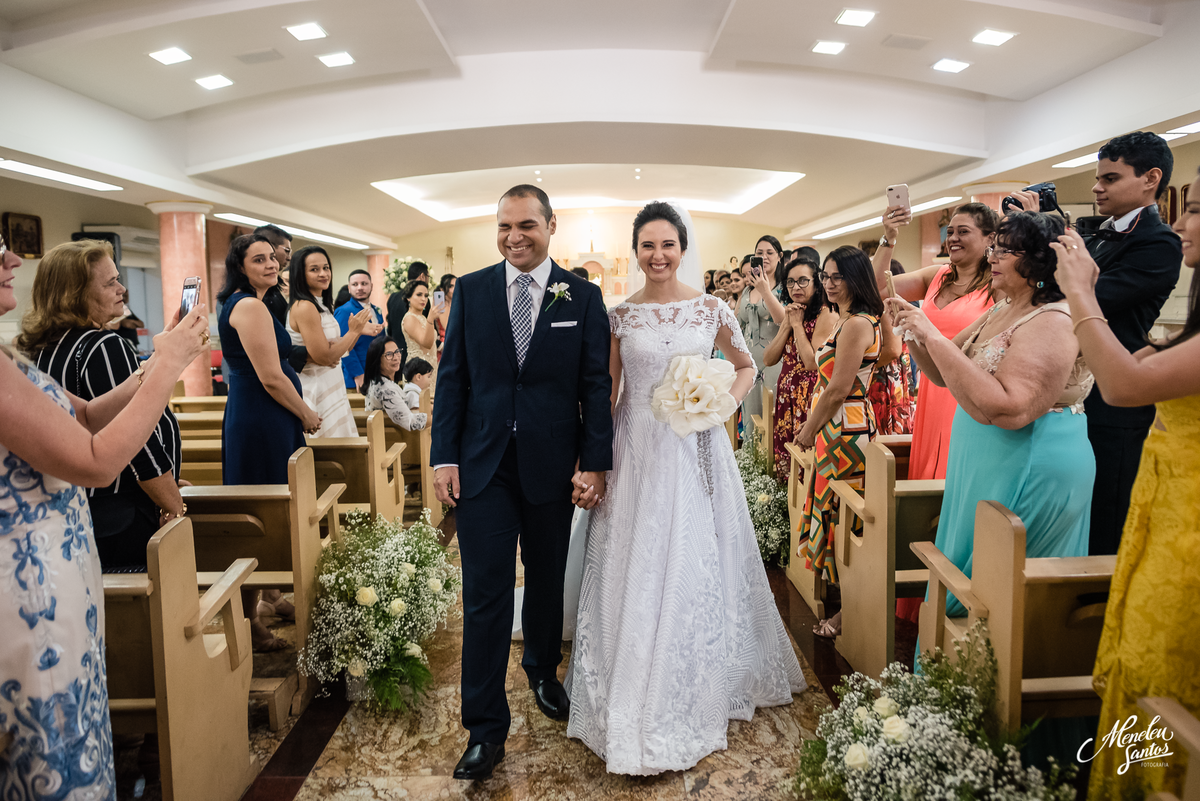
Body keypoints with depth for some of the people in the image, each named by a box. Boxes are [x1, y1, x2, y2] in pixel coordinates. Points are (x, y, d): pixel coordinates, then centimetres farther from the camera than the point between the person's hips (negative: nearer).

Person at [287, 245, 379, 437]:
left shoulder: (321, 305, 11)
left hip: (331, 390, 9)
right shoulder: (305, 307, -18)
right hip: (316, 391, -9)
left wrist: (360, 331, 5)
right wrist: (353, 331, -12)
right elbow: (323, 357, -21)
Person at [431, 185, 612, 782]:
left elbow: (596, 386, -2)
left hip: (552, 464, 0)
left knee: (546, 581, 18)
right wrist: (444, 457, -3)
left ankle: (542, 671, 45)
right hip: (483, 464, 0)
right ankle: (485, 729, 14)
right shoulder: (470, 290, 2)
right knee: (485, 595, 1)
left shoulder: (582, 296, -1)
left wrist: (595, 463, -7)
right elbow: (453, 377, 2)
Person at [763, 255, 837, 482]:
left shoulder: (826, 315, -11)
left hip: (810, 397, -7)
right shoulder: (791, 313, 13)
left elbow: (813, 364, -22)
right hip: (786, 395, 7)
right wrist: (787, 325, -5)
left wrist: (798, 324, -14)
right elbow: (768, 359, 5)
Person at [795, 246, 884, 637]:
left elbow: (839, 389, -19)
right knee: (839, 516, 15)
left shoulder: (856, 324, -17)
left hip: (845, 430, -10)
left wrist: (809, 430, -9)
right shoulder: (848, 320, 15)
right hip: (837, 428, 10)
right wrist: (812, 422, 14)